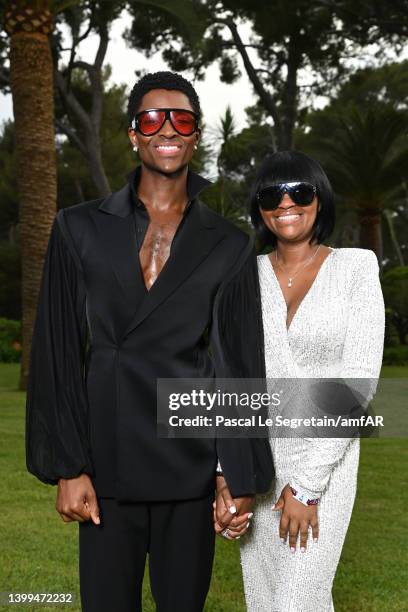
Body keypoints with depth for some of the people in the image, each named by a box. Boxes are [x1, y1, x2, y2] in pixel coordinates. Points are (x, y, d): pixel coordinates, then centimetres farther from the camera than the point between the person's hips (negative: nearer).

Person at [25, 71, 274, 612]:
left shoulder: (229, 246, 4)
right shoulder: (80, 229, 3)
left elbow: (240, 366, 3)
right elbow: (57, 355, 0)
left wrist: (241, 478, -1)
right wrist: (68, 467, -5)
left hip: (191, 468, 0)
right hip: (106, 465, 0)